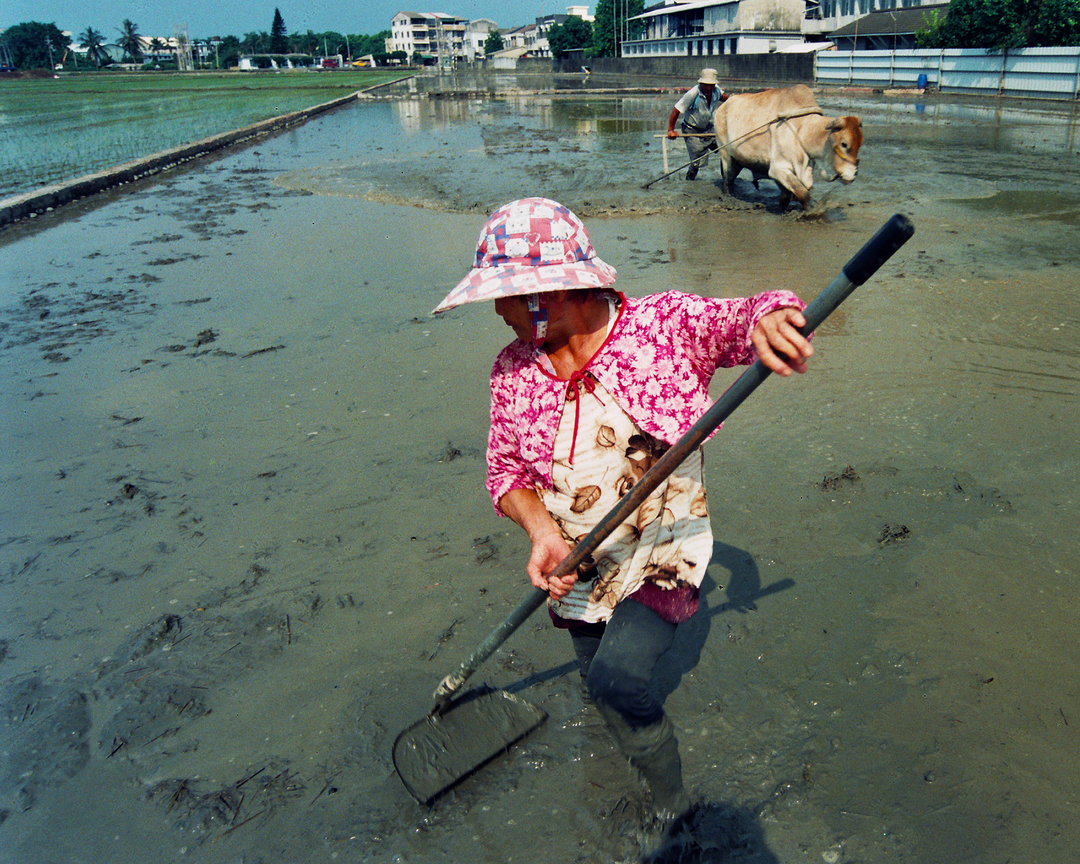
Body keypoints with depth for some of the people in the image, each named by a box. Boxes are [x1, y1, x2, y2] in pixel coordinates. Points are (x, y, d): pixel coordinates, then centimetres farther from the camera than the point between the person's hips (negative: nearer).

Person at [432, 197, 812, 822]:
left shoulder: (665, 325, -17)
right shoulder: (513, 371, -8)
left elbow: (746, 315, -21)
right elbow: (506, 469, -1)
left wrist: (771, 319, -47)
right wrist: (541, 529, -21)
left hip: (666, 552, -4)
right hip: (578, 566, 5)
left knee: (616, 680, -24)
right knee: (605, 691, 21)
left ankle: (676, 810, 5)